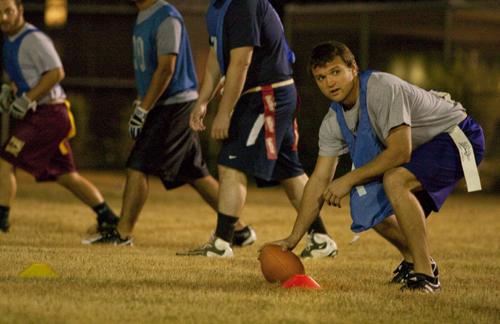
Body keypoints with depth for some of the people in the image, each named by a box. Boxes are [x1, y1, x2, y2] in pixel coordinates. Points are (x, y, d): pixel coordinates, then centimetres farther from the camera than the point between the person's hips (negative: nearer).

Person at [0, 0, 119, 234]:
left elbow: (56, 73, -20)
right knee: (65, 175, 14)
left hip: (48, 115, -10)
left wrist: (27, 99, -21)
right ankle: (108, 219, 19)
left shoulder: (34, 39, -13)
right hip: (35, 117, 10)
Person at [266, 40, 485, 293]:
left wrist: (349, 180, -24)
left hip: (458, 137, -9)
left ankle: (425, 275, -26)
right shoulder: (334, 122, -3)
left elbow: (400, 152, -31)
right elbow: (319, 180, 1)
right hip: (423, 148, 9)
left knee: (395, 180, -31)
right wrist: (292, 239, -2)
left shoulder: (383, 89, -28)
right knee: (369, 207, 1)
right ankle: (414, 261, 24)